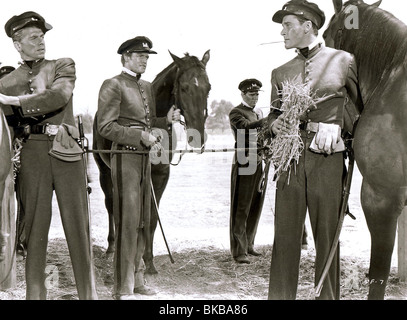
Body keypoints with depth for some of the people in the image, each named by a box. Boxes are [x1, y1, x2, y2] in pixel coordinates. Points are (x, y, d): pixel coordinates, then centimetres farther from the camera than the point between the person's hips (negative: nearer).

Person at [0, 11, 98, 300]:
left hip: (67, 153, -1)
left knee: (78, 226, 0)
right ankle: (35, 293, 10)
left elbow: (59, 97, -11)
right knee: (35, 227, 2)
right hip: (31, 156, 1)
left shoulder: (63, 66, 8)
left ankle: (89, 292, 6)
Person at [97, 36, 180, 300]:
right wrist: (140, 136, -20)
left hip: (145, 157, 8)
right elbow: (105, 127, -14)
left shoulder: (147, 86, 16)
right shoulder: (113, 86, -8)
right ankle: (124, 289, 0)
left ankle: (137, 280, 23)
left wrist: (167, 120, 3)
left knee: (143, 222, 12)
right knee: (128, 222, -7)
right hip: (125, 157, -8)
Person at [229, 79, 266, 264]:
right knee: (241, 209, -6)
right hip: (243, 164, -7)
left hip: (258, 163, 7)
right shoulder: (235, 113, -5)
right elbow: (247, 126, -26)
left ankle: (248, 244, 21)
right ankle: (239, 251, -5)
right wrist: (269, 120, -39)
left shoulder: (259, 113, 20)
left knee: (255, 206, 10)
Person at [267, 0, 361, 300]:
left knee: (327, 236, 2)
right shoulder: (281, 72, 14)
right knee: (285, 236, 2)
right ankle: (280, 295, 9)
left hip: (327, 160, -2)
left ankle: (328, 295, 13)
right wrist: (274, 124, -1)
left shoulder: (343, 61, 6)